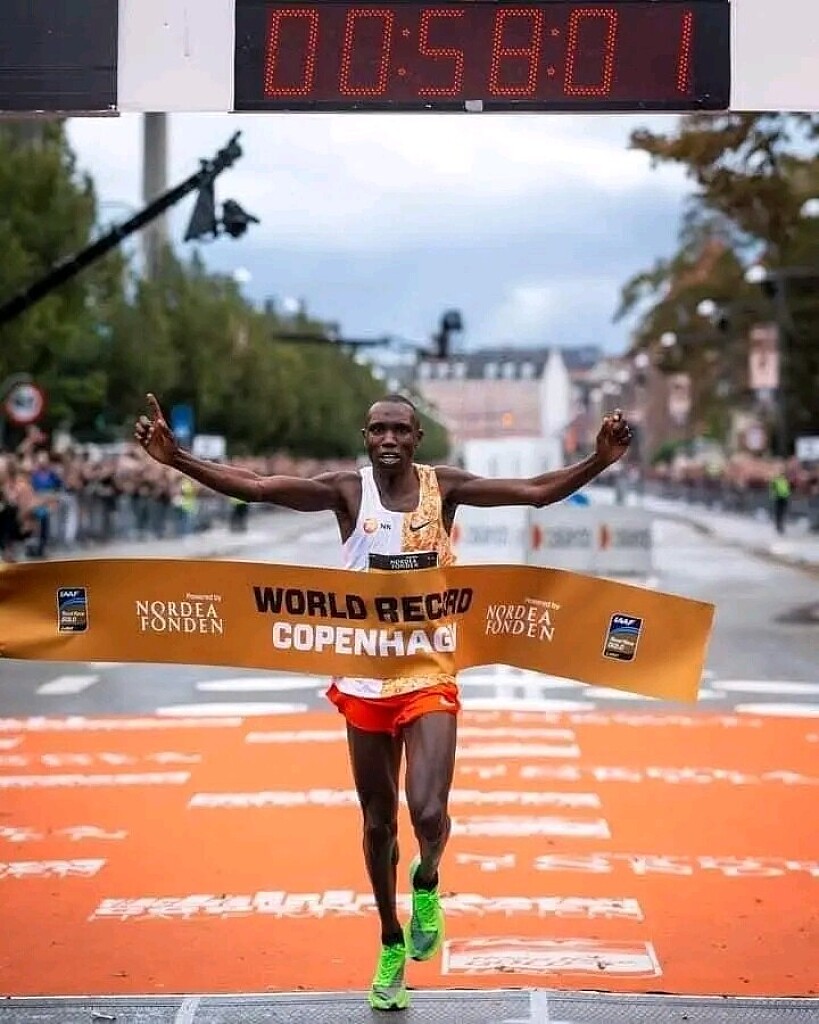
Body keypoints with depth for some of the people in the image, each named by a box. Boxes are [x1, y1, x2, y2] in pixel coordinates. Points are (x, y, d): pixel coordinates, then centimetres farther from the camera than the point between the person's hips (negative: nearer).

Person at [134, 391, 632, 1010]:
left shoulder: (444, 487, -4)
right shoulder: (348, 490, -6)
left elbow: (536, 491, -9)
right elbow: (253, 486, -15)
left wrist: (599, 464, -23)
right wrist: (176, 459, -27)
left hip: (430, 679, -1)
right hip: (365, 681, 1)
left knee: (429, 812, -17)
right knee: (378, 821, 13)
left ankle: (428, 883, 19)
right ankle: (392, 944, 33)